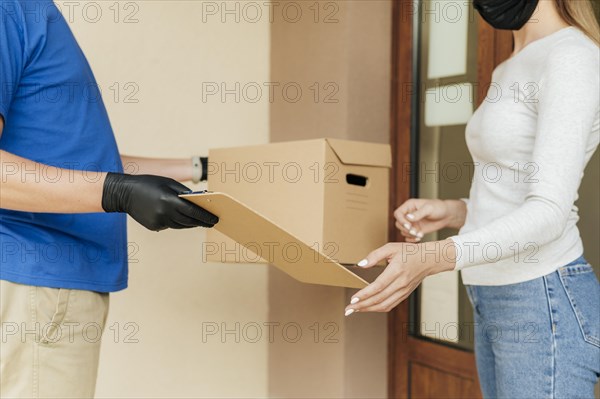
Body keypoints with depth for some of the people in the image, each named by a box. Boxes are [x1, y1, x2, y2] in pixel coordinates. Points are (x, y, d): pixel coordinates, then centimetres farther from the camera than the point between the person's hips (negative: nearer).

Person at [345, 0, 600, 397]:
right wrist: (453, 211, 3)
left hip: (545, 303, -9)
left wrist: (436, 257, -36)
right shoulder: (513, 70, 14)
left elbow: (549, 211, -24)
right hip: (496, 300, 9)